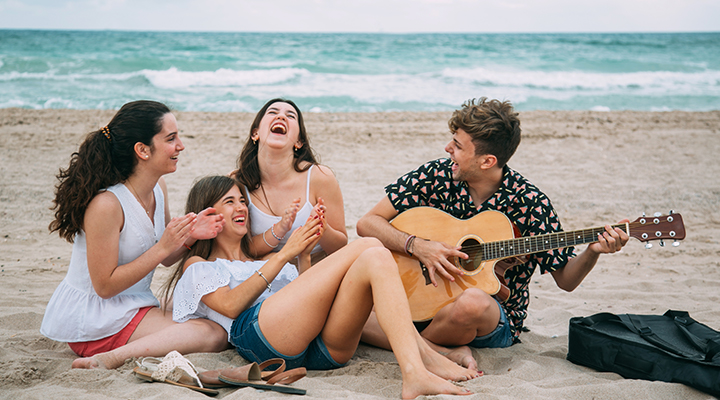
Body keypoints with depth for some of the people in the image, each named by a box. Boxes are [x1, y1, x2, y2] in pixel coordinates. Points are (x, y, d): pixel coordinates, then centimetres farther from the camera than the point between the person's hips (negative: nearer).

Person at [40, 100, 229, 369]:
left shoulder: (158, 187, 4)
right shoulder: (106, 204, -22)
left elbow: (166, 259, 13)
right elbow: (105, 286, -19)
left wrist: (189, 235, -8)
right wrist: (162, 248, -22)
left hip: (134, 309, 9)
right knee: (214, 335, -21)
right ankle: (112, 359, -25)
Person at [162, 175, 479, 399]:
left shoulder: (259, 260, 42)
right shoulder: (197, 265, 25)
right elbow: (230, 305, 2)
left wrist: (304, 256, 13)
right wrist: (284, 254, 2)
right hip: (260, 337, -5)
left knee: (376, 259, -23)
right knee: (367, 246, -17)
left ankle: (415, 372, -39)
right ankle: (423, 357, -29)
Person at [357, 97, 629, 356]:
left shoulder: (529, 204, -12)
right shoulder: (437, 175, -6)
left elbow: (565, 280, -2)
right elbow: (368, 223, -6)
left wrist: (592, 253, -23)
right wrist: (417, 246, -21)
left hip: (496, 321, -2)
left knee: (474, 302, -40)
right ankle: (437, 351, -21)